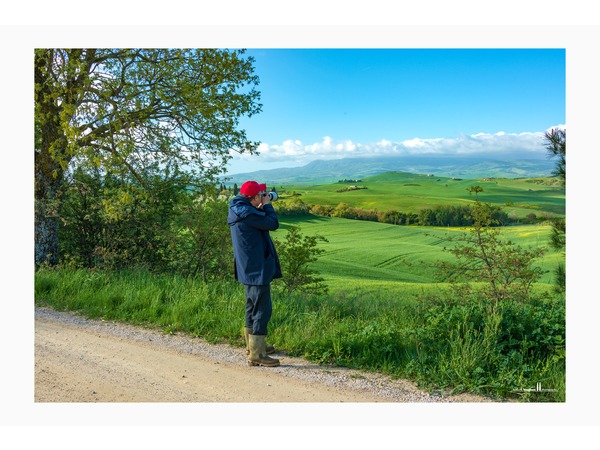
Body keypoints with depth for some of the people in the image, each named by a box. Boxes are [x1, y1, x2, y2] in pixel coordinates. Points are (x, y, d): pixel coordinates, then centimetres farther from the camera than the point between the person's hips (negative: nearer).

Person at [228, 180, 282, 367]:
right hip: (257, 268, -11)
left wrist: (261, 209, 5)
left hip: (248, 268, 11)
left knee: (253, 306, 21)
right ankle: (256, 355, 1)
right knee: (262, 309, -4)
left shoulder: (238, 210, 8)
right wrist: (267, 205, -4)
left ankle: (253, 345, 35)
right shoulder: (247, 213, -23)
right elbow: (273, 224, -17)